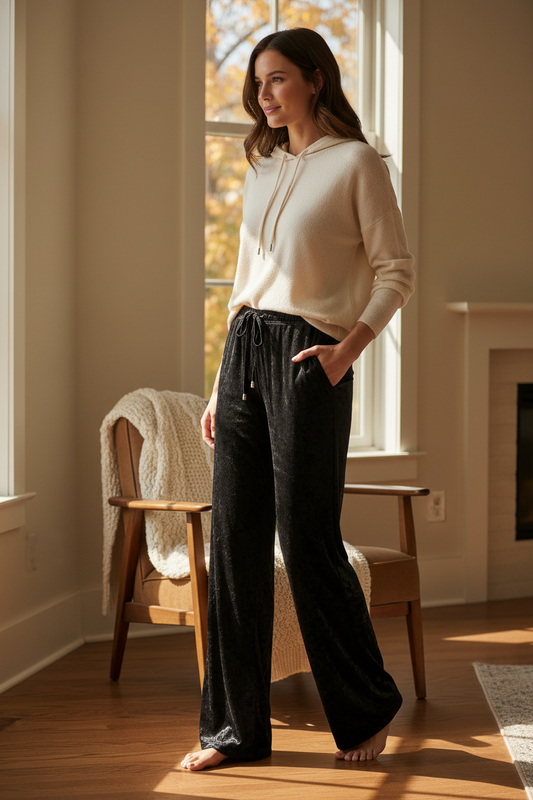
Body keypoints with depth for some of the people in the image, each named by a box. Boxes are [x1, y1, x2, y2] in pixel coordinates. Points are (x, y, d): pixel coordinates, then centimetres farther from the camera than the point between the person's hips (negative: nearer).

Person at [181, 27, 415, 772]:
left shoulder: (355, 162, -2)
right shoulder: (262, 169, 17)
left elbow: (396, 271, -5)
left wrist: (348, 349, -18)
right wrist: (220, 385, 16)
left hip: (307, 356, -6)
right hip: (244, 353, 6)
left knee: (307, 541, -4)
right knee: (235, 540, 4)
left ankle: (369, 710, 16)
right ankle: (237, 725, 11)